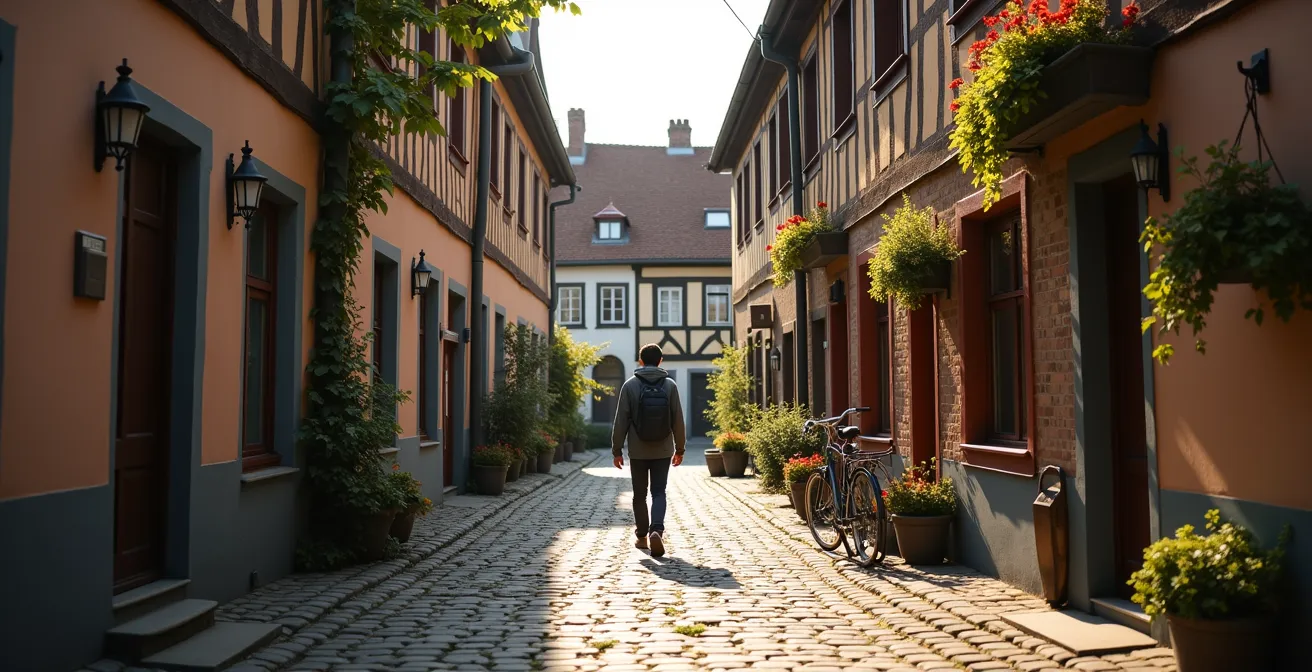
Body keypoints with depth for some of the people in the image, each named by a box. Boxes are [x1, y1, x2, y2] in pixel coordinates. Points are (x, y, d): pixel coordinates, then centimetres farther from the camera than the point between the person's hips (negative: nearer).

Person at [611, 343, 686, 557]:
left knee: (640, 495, 12)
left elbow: (621, 420, -5)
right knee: (659, 493, 5)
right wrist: (679, 449, 10)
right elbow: (678, 420, 0)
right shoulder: (670, 385, -1)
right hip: (663, 450, 0)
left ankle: (642, 536, 20)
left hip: (637, 451, 0)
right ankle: (656, 530, -16)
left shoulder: (630, 385, -4)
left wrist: (617, 449, 3)